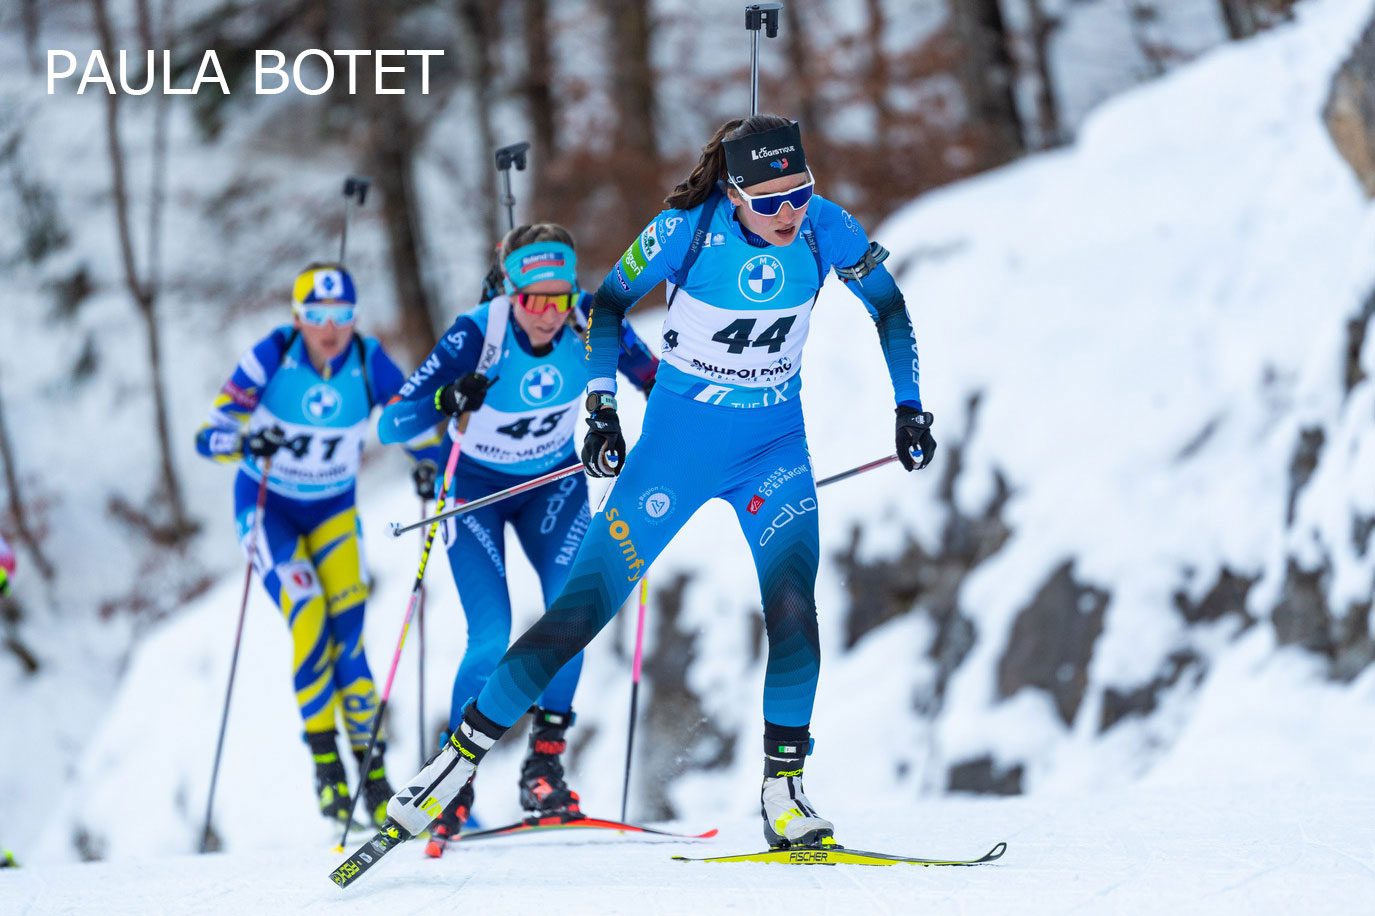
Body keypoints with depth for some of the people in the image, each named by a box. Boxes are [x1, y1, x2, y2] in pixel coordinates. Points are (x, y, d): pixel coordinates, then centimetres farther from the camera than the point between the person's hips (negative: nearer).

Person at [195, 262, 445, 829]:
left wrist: (432, 465, -23)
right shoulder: (271, 357, -21)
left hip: (333, 508, 2)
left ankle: (371, 766, 1)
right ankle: (325, 762, -15)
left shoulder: (370, 364, -16)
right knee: (308, 618, -22)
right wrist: (247, 442, -41)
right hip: (268, 506, -2)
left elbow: (417, 419, -2)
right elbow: (210, 436, -20)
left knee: (347, 636, -10)